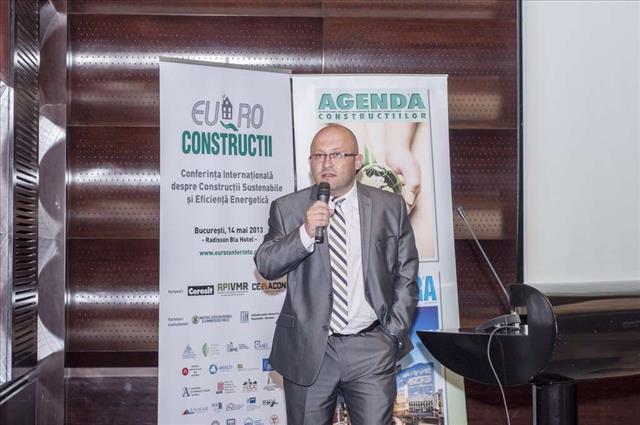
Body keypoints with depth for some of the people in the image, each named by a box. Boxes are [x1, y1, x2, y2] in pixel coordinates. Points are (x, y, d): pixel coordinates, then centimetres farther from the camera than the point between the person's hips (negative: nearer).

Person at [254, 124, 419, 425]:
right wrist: (305, 232, -20)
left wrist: (394, 334, 3)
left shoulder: (390, 207, 5)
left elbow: (405, 275, 9)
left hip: (371, 350, 0)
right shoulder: (287, 209, 3)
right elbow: (265, 265, -6)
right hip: (308, 350, 0)